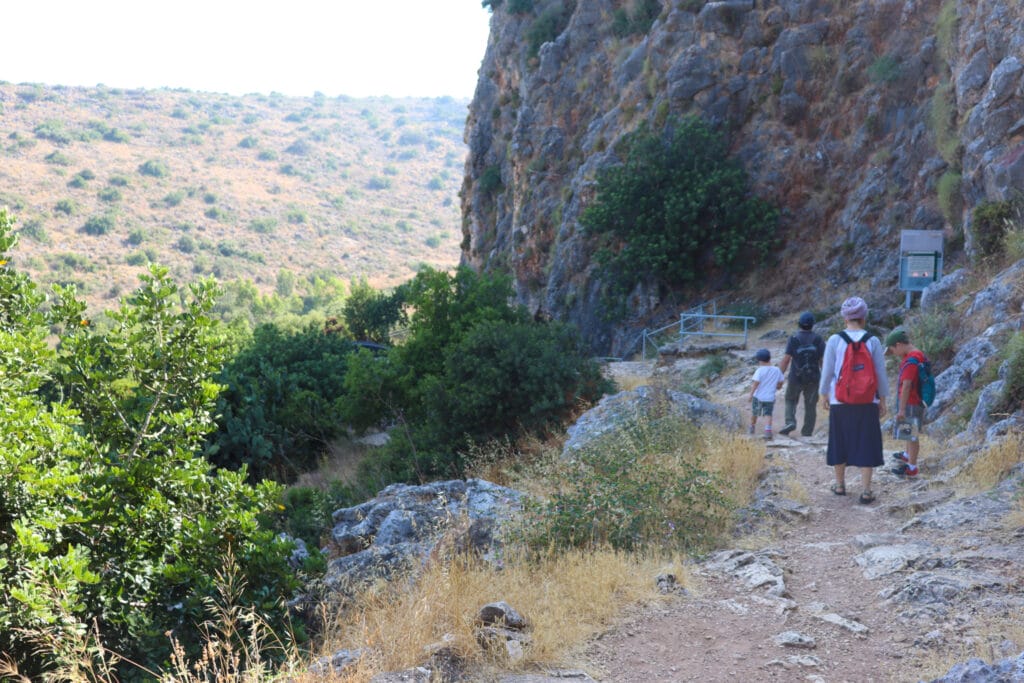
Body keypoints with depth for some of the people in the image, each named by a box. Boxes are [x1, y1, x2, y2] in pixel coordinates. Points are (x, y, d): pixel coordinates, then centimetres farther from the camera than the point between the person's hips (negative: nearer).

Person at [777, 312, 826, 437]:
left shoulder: (794, 339, -7)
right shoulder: (818, 339, -3)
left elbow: (786, 359, -12)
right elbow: (824, 359, -4)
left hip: (796, 378, -1)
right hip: (813, 378, 1)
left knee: (791, 401, 19)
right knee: (810, 406, 9)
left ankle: (790, 422, -4)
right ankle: (807, 434, 8)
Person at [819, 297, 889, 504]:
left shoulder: (835, 341, -7)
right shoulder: (873, 341, -6)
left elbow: (827, 371, -2)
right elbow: (880, 373, -1)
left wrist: (824, 394, 12)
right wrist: (882, 399, 10)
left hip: (840, 402, 0)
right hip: (867, 403, 0)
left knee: (840, 442, 15)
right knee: (866, 445, 6)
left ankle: (840, 485, 27)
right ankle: (866, 491, 3)